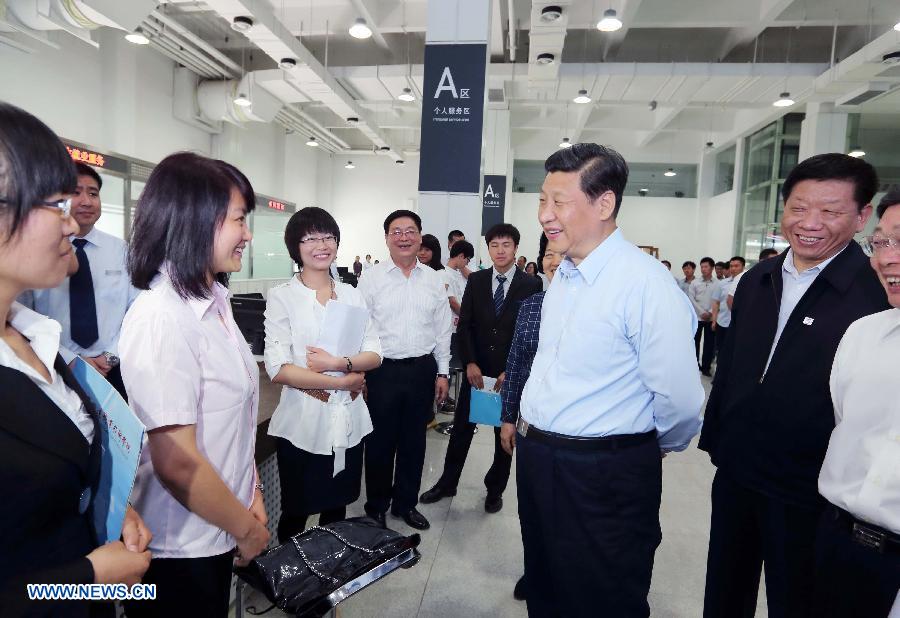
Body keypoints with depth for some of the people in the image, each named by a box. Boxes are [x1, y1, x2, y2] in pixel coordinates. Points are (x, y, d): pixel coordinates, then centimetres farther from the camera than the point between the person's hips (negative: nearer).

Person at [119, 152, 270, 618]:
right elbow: (177, 465, -26)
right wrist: (247, 528, -12)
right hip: (178, 550, -7)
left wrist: (252, 494, 6)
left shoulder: (214, 301, 1)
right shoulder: (160, 319, -25)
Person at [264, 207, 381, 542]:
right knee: (295, 514, 13)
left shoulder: (352, 295, 7)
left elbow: (374, 354, 1)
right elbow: (278, 369, -14)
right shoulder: (282, 296, -5)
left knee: (336, 510, 18)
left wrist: (338, 363, -17)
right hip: (303, 423, -3)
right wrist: (340, 382, -13)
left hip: (348, 421, 4)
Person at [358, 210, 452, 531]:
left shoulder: (434, 280, 5)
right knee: (380, 442, 10)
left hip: (422, 369, 3)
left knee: (414, 441, 15)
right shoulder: (372, 279, -3)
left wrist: (442, 372, 7)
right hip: (383, 370, -2)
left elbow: (442, 330, 8)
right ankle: (376, 507, 30)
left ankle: (406, 503, 35)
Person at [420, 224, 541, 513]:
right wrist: (469, 363, -9)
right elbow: (465, 324, 2)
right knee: (461, 428, 11)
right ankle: (447, 483, 29)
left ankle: (495, 489, 32)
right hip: (476, 369, 2)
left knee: (505, 433, 13)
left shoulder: (531, 285, -5)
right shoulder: (476, 280, 3)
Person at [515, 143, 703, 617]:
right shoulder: (562, 277, 6)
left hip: (603, 481, -7)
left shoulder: (647, 284, -21)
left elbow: (681, 402, -18)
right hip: (537, 461, 8)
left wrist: (648, 450, -1)